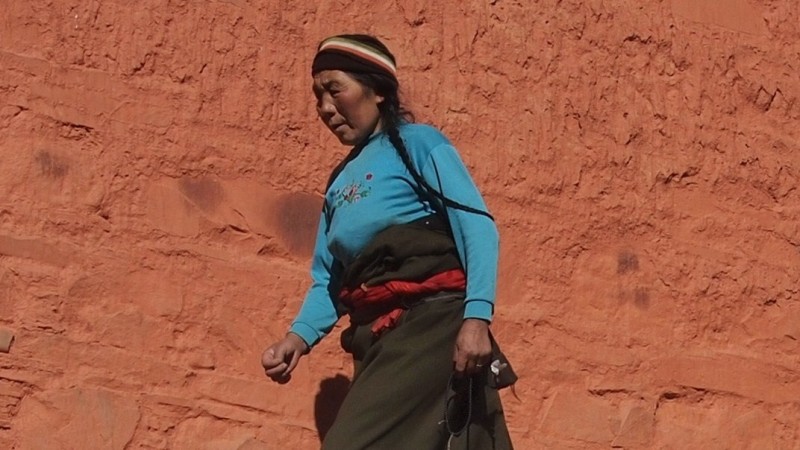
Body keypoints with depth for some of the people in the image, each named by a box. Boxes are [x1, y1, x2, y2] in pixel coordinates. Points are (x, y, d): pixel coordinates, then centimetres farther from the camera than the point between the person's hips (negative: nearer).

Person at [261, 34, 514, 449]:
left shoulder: (415, 142, -1)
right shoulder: (339, 182, 20)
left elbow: (478, 228, -11)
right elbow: (328, 280, 17)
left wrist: (476, 318, -23)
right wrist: (300, 336, -2)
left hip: (432, 324, -7)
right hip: (376, 341, 7)